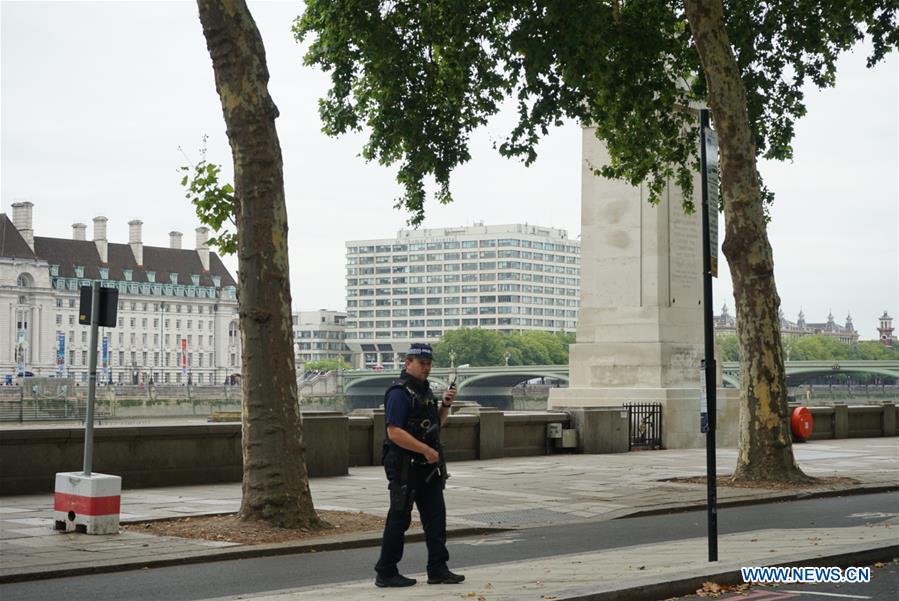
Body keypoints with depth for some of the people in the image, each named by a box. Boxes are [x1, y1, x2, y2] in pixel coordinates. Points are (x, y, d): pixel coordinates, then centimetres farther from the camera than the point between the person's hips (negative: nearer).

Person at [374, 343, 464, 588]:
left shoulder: (425, 390, 15)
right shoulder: (400, 392, -14)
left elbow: (436, 425, 25)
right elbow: (395, 432, -23)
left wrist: (445, 405, 7)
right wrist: (427, 450, -22)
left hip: (427, 466, 9)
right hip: (405, 466, -9)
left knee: (436, 517, 7)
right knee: (399, 519, -1)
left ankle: (438, 570, 13)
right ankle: (386, 573, 7)